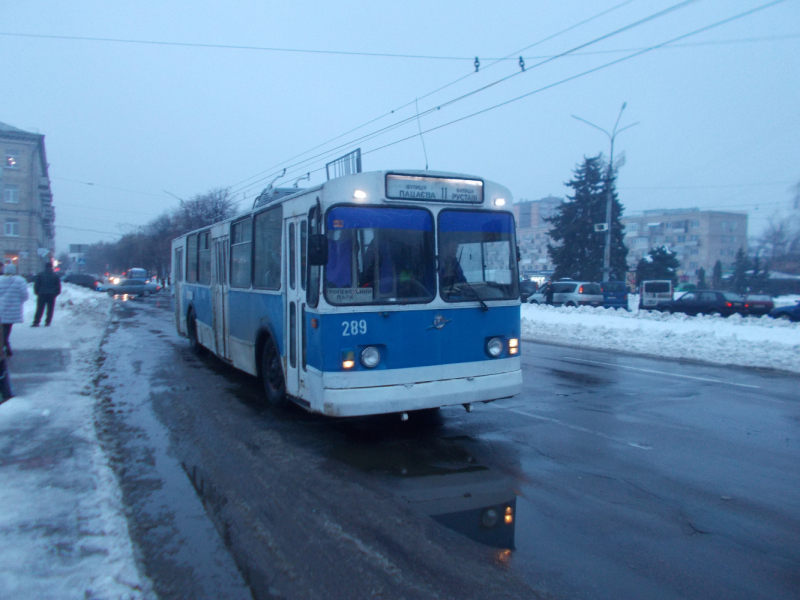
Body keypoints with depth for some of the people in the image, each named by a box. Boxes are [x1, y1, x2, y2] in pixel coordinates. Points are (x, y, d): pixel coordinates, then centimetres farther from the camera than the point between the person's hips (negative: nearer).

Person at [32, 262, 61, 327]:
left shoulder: (40, 275, 1)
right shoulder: (55, 276, 3)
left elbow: (36, 284, 2)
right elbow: (58, 286, 5)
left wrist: (37, 292, 11)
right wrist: (56, 293, 14)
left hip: (42, 295, 0)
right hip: (52, 295, 0)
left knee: (39, 309, 2)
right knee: (50, 310, 5)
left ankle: (36, 322, -2)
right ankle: (47, 322, 3)